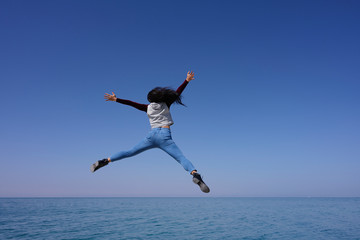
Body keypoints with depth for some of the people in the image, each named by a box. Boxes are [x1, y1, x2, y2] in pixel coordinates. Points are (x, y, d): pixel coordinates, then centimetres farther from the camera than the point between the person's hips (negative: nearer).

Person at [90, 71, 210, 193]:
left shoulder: (148, 108, 17)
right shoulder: (165, 105, 12)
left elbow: (132, 103, 18)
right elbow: (177, 93, 12)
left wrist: (116, 99, 23)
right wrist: (187, 80, 20)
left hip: (152, 135, 3)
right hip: (164, 135, -3)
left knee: (130, 152, 14)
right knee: (181, 157, -14)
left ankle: (105, 161, 7)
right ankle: (195, 174, -39)